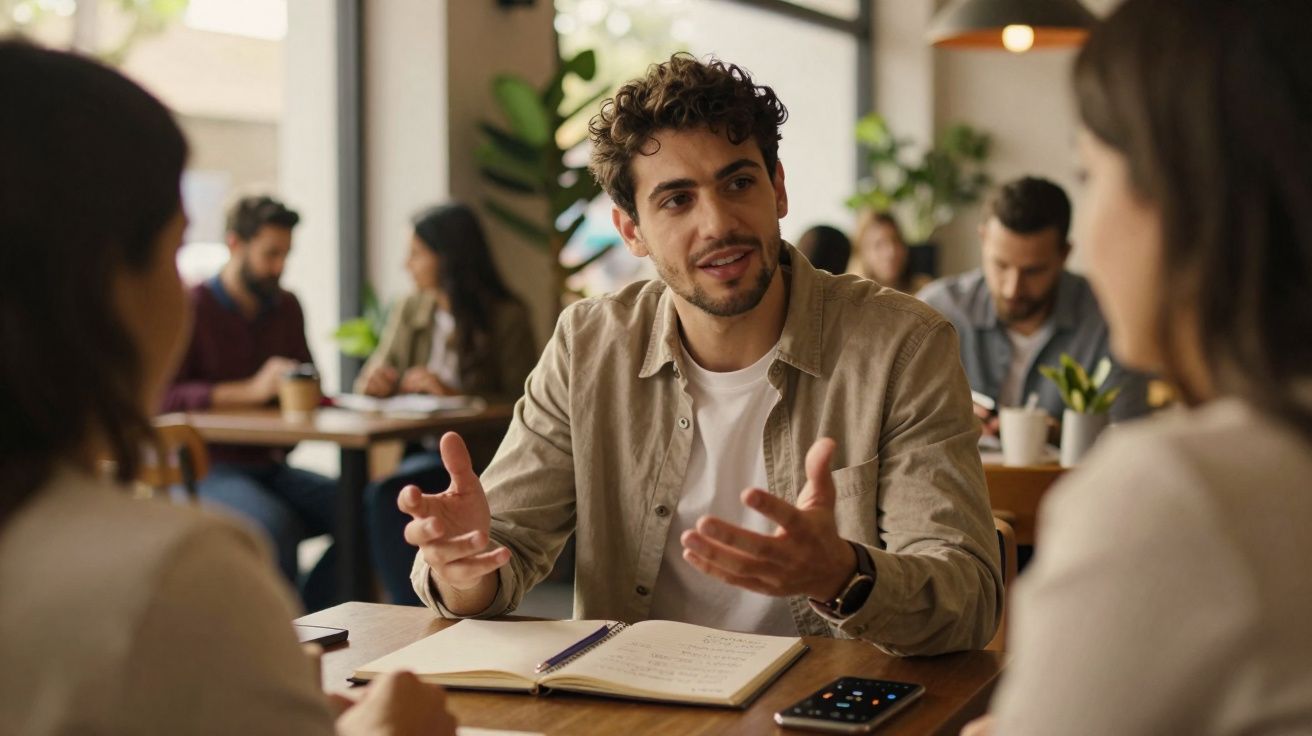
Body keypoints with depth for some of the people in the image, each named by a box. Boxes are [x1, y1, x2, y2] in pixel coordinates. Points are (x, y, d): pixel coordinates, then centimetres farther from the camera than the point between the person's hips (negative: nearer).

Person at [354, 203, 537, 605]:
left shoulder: (507, 318, -2)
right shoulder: (410, 311, 15)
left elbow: (521, 405, -9)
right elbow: (374, 381, 17)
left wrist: (453, 394, -18)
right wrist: (373, 382, -7)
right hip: (421, 448, 5)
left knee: (386, 494, -31)